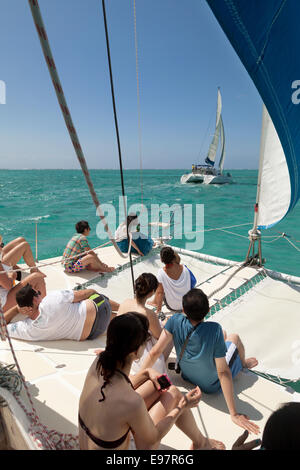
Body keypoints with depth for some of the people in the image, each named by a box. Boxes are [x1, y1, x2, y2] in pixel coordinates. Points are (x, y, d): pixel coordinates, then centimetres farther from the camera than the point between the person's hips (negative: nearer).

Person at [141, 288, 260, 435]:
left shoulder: (176, 320, -29)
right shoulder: (214, 329, -38)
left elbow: (155, 351, -26)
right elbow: (223, 372, -34)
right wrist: (234, 414, -26)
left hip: (188, 376, 4)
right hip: (213, 386, -3)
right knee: (234, 338, 19)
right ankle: (243, 364, 53)